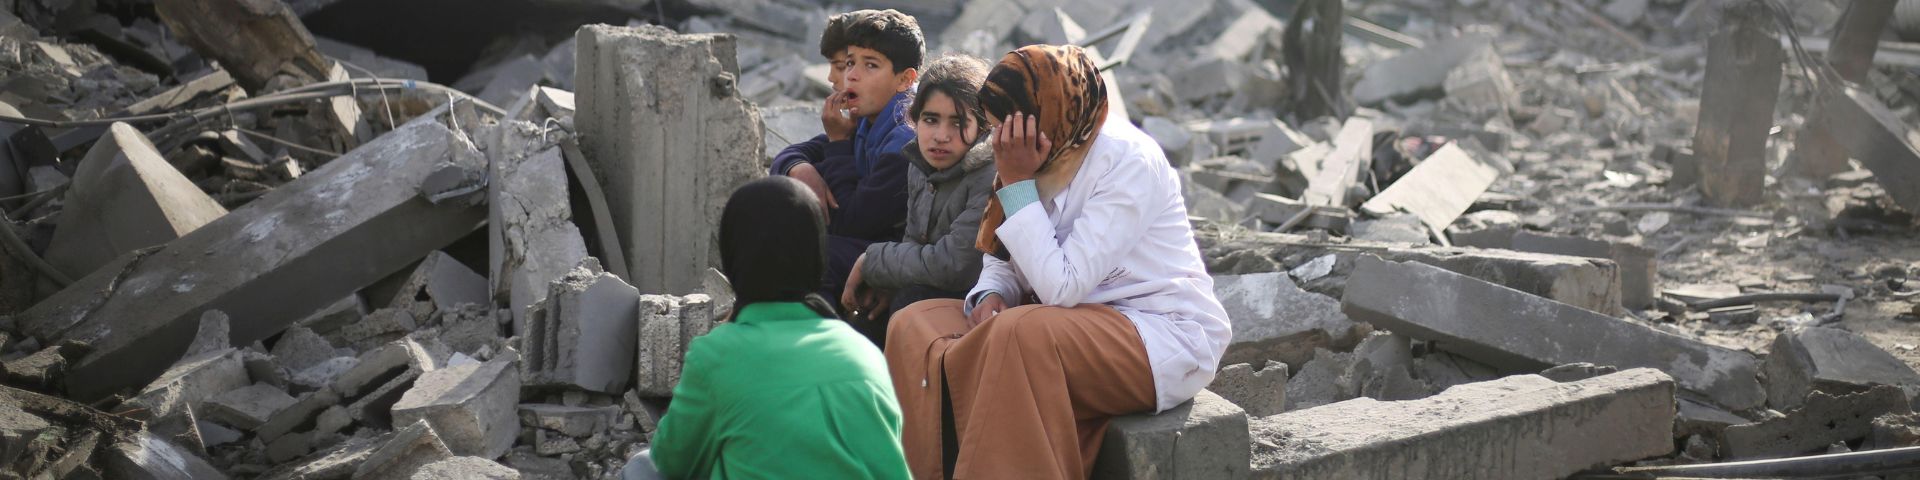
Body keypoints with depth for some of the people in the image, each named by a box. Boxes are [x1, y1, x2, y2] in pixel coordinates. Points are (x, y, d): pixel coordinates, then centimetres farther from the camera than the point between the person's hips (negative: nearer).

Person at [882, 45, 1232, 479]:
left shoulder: (1128, 161, -18)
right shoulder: (1043, 161, 2)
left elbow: (1061, 287, -25)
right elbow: (1003, 265, 12)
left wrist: (1016, 183, -22)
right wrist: (989, 296, -12)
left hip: (1165, 334, -8)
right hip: (1083, 322, 8)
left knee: (1020, 333, -36)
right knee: (913, 323, -6)